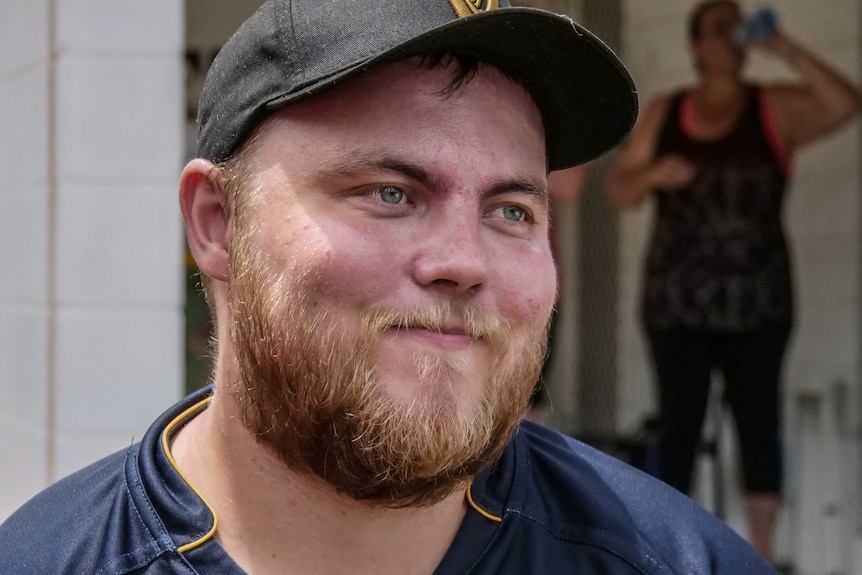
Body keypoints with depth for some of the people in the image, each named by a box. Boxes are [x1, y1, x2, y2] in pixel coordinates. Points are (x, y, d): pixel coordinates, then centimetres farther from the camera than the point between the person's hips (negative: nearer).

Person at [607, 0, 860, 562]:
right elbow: (619, 191, 9)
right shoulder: (664, 114, 10)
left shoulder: (776, 109, 3)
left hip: (756, 302, -1)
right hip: (676, 302, 1)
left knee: (759, 422, 1)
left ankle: (761, 558, 8)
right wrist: (652, 173, -13)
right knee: (679, 424, 1)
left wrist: (786, 50, -17)